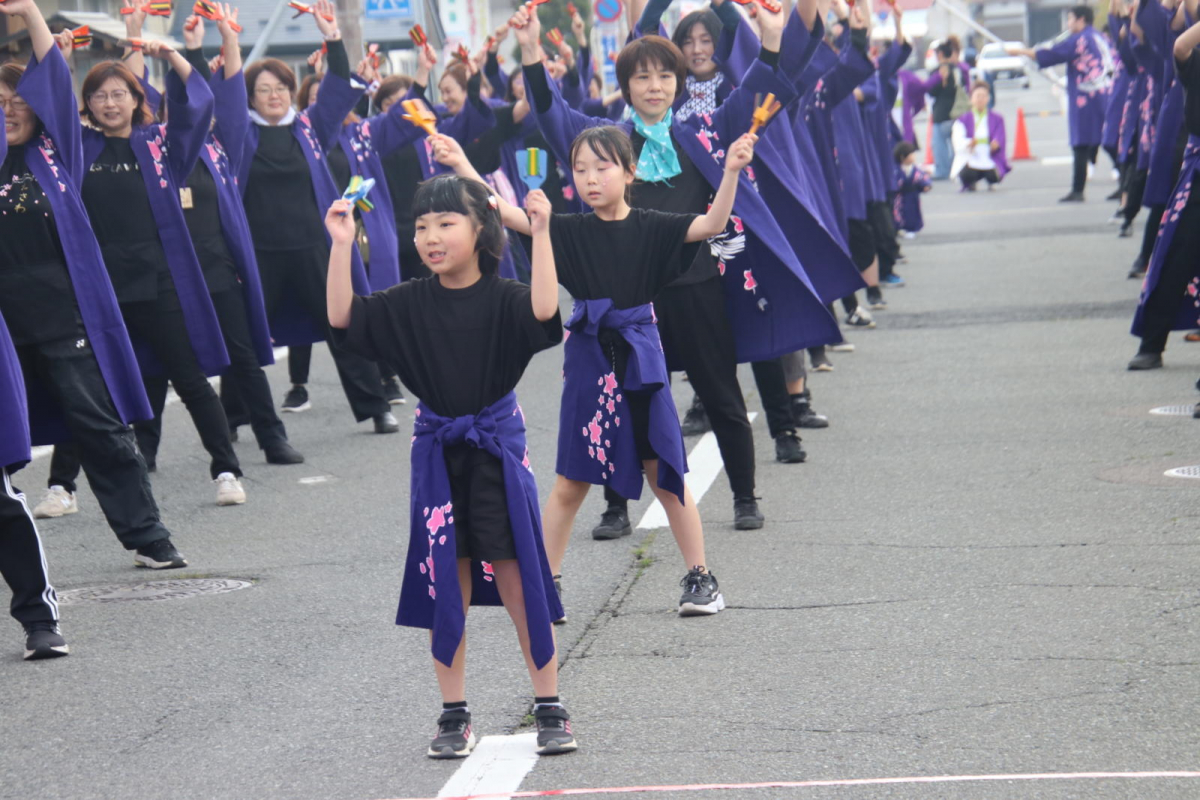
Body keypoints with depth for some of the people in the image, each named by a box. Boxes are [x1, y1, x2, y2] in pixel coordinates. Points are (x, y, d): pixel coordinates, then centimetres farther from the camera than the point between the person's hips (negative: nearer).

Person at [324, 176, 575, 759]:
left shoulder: (502, 298, -8)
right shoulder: (409, 303, 2)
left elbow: (544, 311, -28)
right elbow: (343, 318, -6)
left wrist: (540, 234, -32)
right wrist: (341, 246, -13)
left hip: (496, 448, -3)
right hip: (437, 450, 3)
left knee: (517, 579, 1)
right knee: (446, 587, 7)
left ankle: (550, 710, 11)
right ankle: (454, 715, 17)